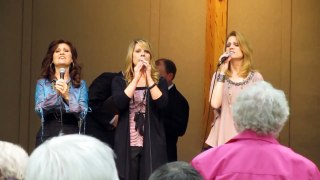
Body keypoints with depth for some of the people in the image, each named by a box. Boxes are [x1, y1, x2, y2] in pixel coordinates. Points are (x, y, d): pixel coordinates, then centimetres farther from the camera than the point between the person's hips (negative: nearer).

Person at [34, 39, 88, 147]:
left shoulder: (81, 85, 8)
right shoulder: (42, 83, 9)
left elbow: (83, 114, -4)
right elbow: (39, 111, -5)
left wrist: (67, 96, -19)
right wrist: (55, 93, -19)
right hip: (48, 137, 0)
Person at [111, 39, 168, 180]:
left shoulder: (159, 81, 8)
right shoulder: (119, 81, 7)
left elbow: (162, 104, -10)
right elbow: (119, 103, -12)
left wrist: (149, 78, -12)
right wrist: (136, 78, -12)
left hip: (152, 144, 0)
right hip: (127, 144, 0)